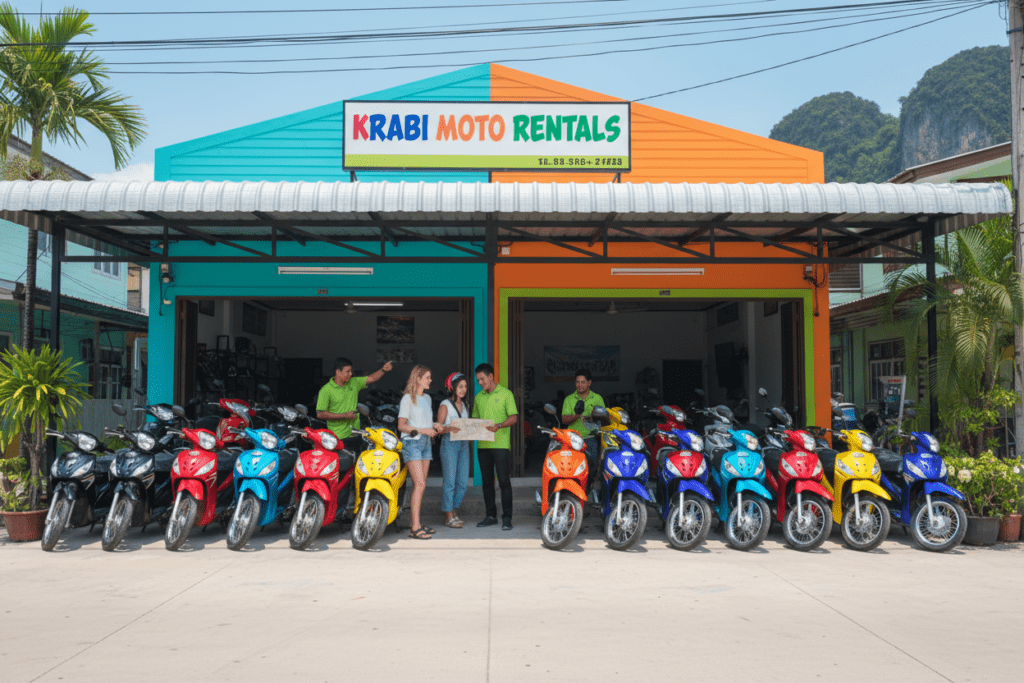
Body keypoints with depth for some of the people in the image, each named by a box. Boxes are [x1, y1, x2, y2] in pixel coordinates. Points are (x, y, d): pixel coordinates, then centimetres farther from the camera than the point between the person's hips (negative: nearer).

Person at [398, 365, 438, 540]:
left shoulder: (427, 398, 18)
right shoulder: (408, 398, -4)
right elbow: (401, 425, -8)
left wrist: (434, 429, 5)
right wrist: (422, 430, -17)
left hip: (425, 443, 8)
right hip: (412, 442, -8)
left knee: (421, 485, 6)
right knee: (419, 484, -15)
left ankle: (417, 524, 10)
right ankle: (415, 528, -15)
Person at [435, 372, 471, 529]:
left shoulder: (465, 405, 18)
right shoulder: (445, 405, -1)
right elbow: (439, 428, -6)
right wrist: (449, 429, -25)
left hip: (464, 444, 6)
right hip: (449, 444, -6)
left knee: (462, 481, 3)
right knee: (449, 481, -6)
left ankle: (455, 511, 15)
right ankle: (449, 516, -1)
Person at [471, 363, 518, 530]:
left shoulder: (505, 394, 0)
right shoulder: (478, 397, 16)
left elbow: (513, 417, -6)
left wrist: (499, 425, -23)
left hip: (501, 443, -5)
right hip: (483, 444, 6)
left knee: (504, 481, -7)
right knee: (487, 481, 8)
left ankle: (507, 518, -5)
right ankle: (491, 515, 16)